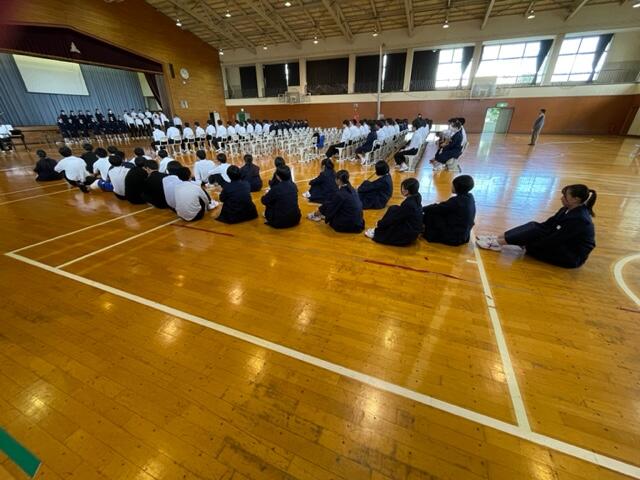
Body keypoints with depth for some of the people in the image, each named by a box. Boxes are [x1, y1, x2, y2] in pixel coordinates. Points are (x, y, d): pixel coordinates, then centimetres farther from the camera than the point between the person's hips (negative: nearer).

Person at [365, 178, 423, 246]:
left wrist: (379, 223, -5)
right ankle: (378, 230, 6)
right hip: (412, 230, 9)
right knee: (393, 209, 3)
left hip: (408, 235, -9)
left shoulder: (408, 204, -26)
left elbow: (395, 218, -18)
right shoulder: (415, 199, 1)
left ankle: (376, 233, 3)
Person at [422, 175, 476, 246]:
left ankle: (429, 235, 9)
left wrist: (422, 209, -1)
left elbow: (438, 208, -16)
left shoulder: (457, 201, -25)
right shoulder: (469, 197, 1)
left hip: (454, 238, -9)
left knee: (431, 214, -7)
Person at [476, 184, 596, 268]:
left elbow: (553, 240, -25)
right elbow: (547, 225, 4)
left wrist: (527, 245, -18)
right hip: (564, 245, 8)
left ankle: (498, 243, -24)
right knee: (534, 226, -8)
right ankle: (497, 239, -16)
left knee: (536, 233, -24)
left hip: (573, 257, -8)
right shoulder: (569, 209, 2)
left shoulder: (578, 219, -25)